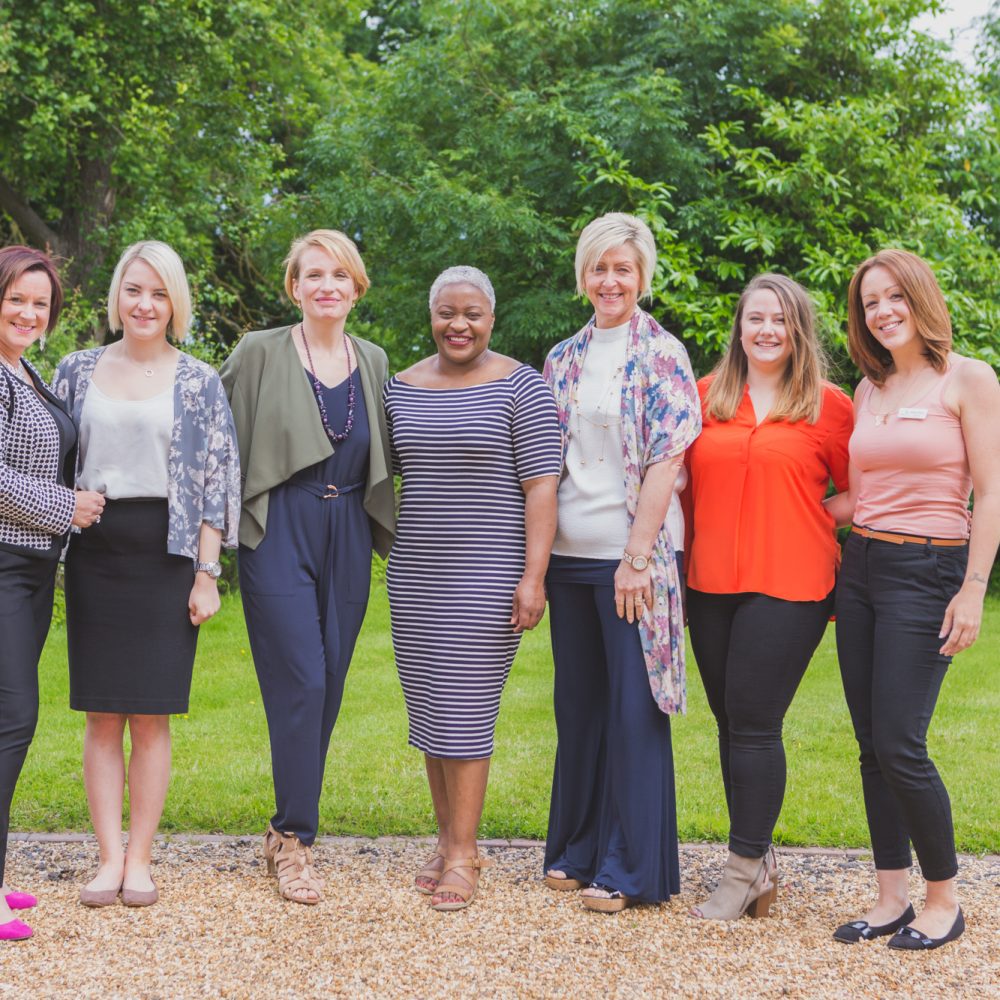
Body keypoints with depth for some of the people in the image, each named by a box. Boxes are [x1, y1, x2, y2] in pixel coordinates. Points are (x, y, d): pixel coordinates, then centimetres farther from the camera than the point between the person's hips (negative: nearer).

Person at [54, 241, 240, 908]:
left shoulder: (200, 382, 6)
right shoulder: (79, 371, 10)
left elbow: (219, 479, 2)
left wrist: (207, 573, -4)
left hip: (166, 553, -2)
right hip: (95, 552, 2)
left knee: (151, 715, 0)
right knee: (102, 715, 1)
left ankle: (140, 859, 9)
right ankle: (110, 857, 8)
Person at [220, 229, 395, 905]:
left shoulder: (373, 362, 11)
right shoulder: (261, 353, -1)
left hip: (348, 535, 4)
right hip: (280, 532, -4)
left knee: (328, 688, 6)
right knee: (301, 684, -10)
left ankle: (290, 828, 19)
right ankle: (294, 839, 1)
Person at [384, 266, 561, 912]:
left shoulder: (520, 387, -5)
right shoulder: (402, 388, 11)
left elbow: (541, 485, -10)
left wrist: (534, 575, -16)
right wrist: (388, 550, 13)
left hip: (486, 573, -5)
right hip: (415, 572, 6)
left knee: (465, 707, -6)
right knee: (429, 706, 9)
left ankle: (463, 853, 1)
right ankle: (449, 839, 21)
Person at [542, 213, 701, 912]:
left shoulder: (662, 355, -4)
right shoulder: (564, 360, 13)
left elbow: (666, 459, -11)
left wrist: (637, 556, -17)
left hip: (632, 554, -5)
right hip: (570, 554, 5)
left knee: (634, 708, -1)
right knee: (579, 703, 12)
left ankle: (631, 868, 8)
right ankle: (578, 849, 24)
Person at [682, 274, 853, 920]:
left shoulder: (827, 405, 0)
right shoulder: (705, 397, 8)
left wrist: (795, 523, -3)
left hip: (789, 585, -4)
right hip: (711, 585, 4)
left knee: (753, 724, -5)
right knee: (732, 723, 10)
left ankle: (745, 869, 7)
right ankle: (760, 859, 22)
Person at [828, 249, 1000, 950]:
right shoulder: (870, 391, 14)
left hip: (927, 573, -6)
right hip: (860, 569, 7)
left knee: (900, 746, -10)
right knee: (872, 745, 6)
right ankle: (892, 897, 16)